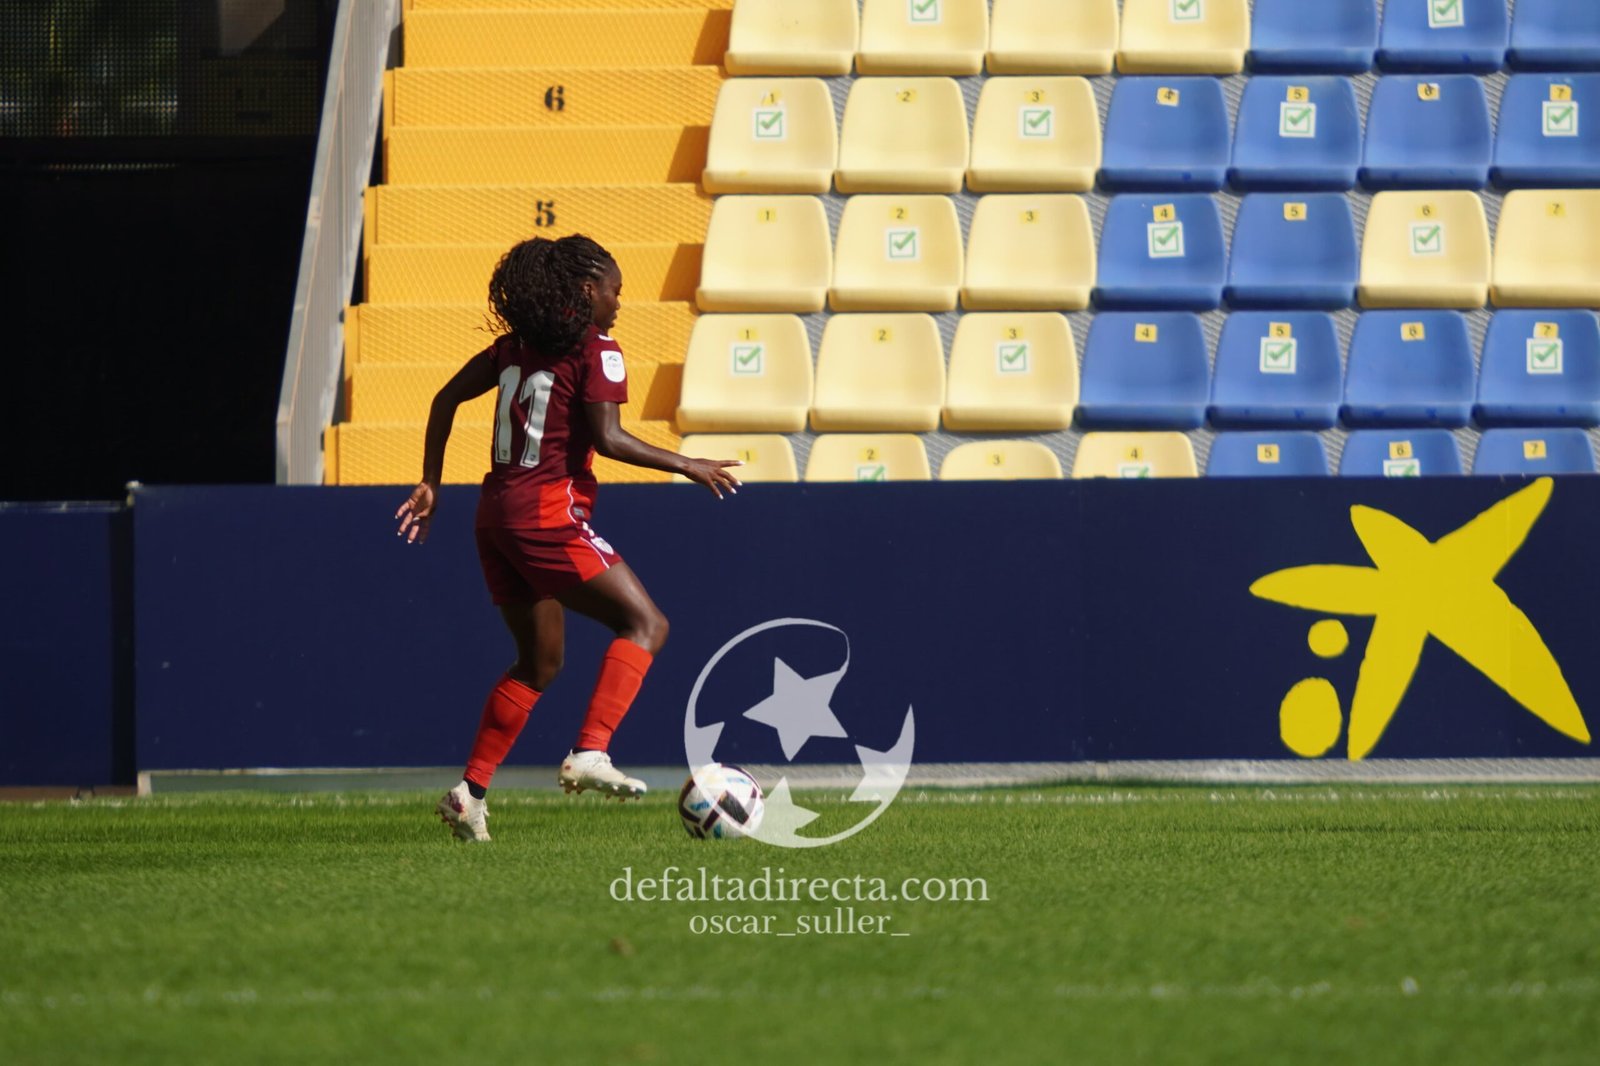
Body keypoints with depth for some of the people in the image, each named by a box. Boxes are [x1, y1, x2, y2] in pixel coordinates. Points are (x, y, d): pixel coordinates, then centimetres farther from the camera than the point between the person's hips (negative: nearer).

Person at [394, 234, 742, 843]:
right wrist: (686, 467, -9)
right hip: (547, 513, -8)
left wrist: (431, 484, 23)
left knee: (540, 663, 18)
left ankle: (471, 792, 11)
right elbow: (607, 438, -18)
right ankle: (590, 753, -19)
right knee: (645, 623, -2)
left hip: (497, 513, 8)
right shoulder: (596, 352, -7)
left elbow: (447, 399, 18)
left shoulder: (518, 343, 16)